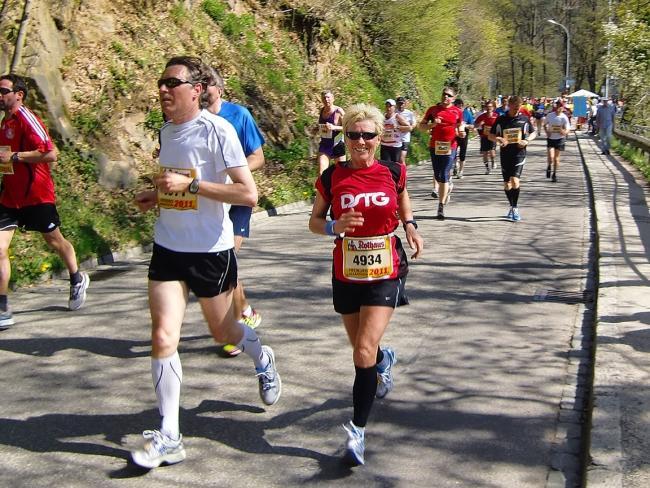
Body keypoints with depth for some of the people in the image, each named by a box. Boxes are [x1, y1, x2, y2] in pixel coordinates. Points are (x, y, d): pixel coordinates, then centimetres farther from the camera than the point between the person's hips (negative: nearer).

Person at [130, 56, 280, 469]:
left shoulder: (217, 130, -14)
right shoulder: (166, 131, 8)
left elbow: (248, 194, -20)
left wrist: (189, 185, -24)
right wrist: (158, 196, 4)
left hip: (211, 249, -5)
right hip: (168, 248, 5)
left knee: (222, 331, 13)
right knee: (163, 336, -6)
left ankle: (262, 359, 49)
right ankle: (168, 438, 2)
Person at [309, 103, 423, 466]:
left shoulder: (393, 173, -4)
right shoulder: (332, 177, -5)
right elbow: (314, 221, 4)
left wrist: (411, 226, -3)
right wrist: (334, 227, -18)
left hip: (385, 273, -2)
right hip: (347, 275, 2)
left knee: (364, 351, -14)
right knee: (362, 349, 18)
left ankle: (358, 432, -3)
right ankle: (385, 360, 57)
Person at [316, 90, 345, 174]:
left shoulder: (338, 111, -11)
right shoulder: (321, 111, 5)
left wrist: (334, 127, -25)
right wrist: (317, 129, 6)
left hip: (337, 145, -4)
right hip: (324, 145, 4)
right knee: (321, 173, -8)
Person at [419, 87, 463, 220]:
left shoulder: (457, 112, 5)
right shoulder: (433, 109, 6)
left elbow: (460, 128, 17)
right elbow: (421, 126, 10)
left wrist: (460, 132, -6)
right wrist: (432, 124, -9)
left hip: (450, 147, -2)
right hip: (435, 146, 2)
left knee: (444, 176, -7)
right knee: (438, 176, 9)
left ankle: (441, 207, -5)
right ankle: (449, 186, 43)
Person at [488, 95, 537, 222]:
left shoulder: (524, 119, 1)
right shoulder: (501, 119, 0)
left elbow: (533, 133, 14)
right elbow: (490, 135, 6)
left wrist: (527, 140, -6)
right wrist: (498, 139, -16)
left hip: (519, 154, -2)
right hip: (505, 154, 2)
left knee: (515, 181, -18)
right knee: (507, 184, 7)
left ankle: (515, 208, -5)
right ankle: (512, 207, 28)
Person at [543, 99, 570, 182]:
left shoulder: (564, 117, -9)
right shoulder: (550, 115, -4)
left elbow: (567, 130, -7)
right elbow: (545, 125, 12)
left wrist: (564, 132, -30)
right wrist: (547, 132, -6)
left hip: (560, 139, 0)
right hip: (550, 138, 0)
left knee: (556, 158, 8)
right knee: (550, 157, -14)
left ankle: (555, 174, 23)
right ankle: (549, 167, 19)